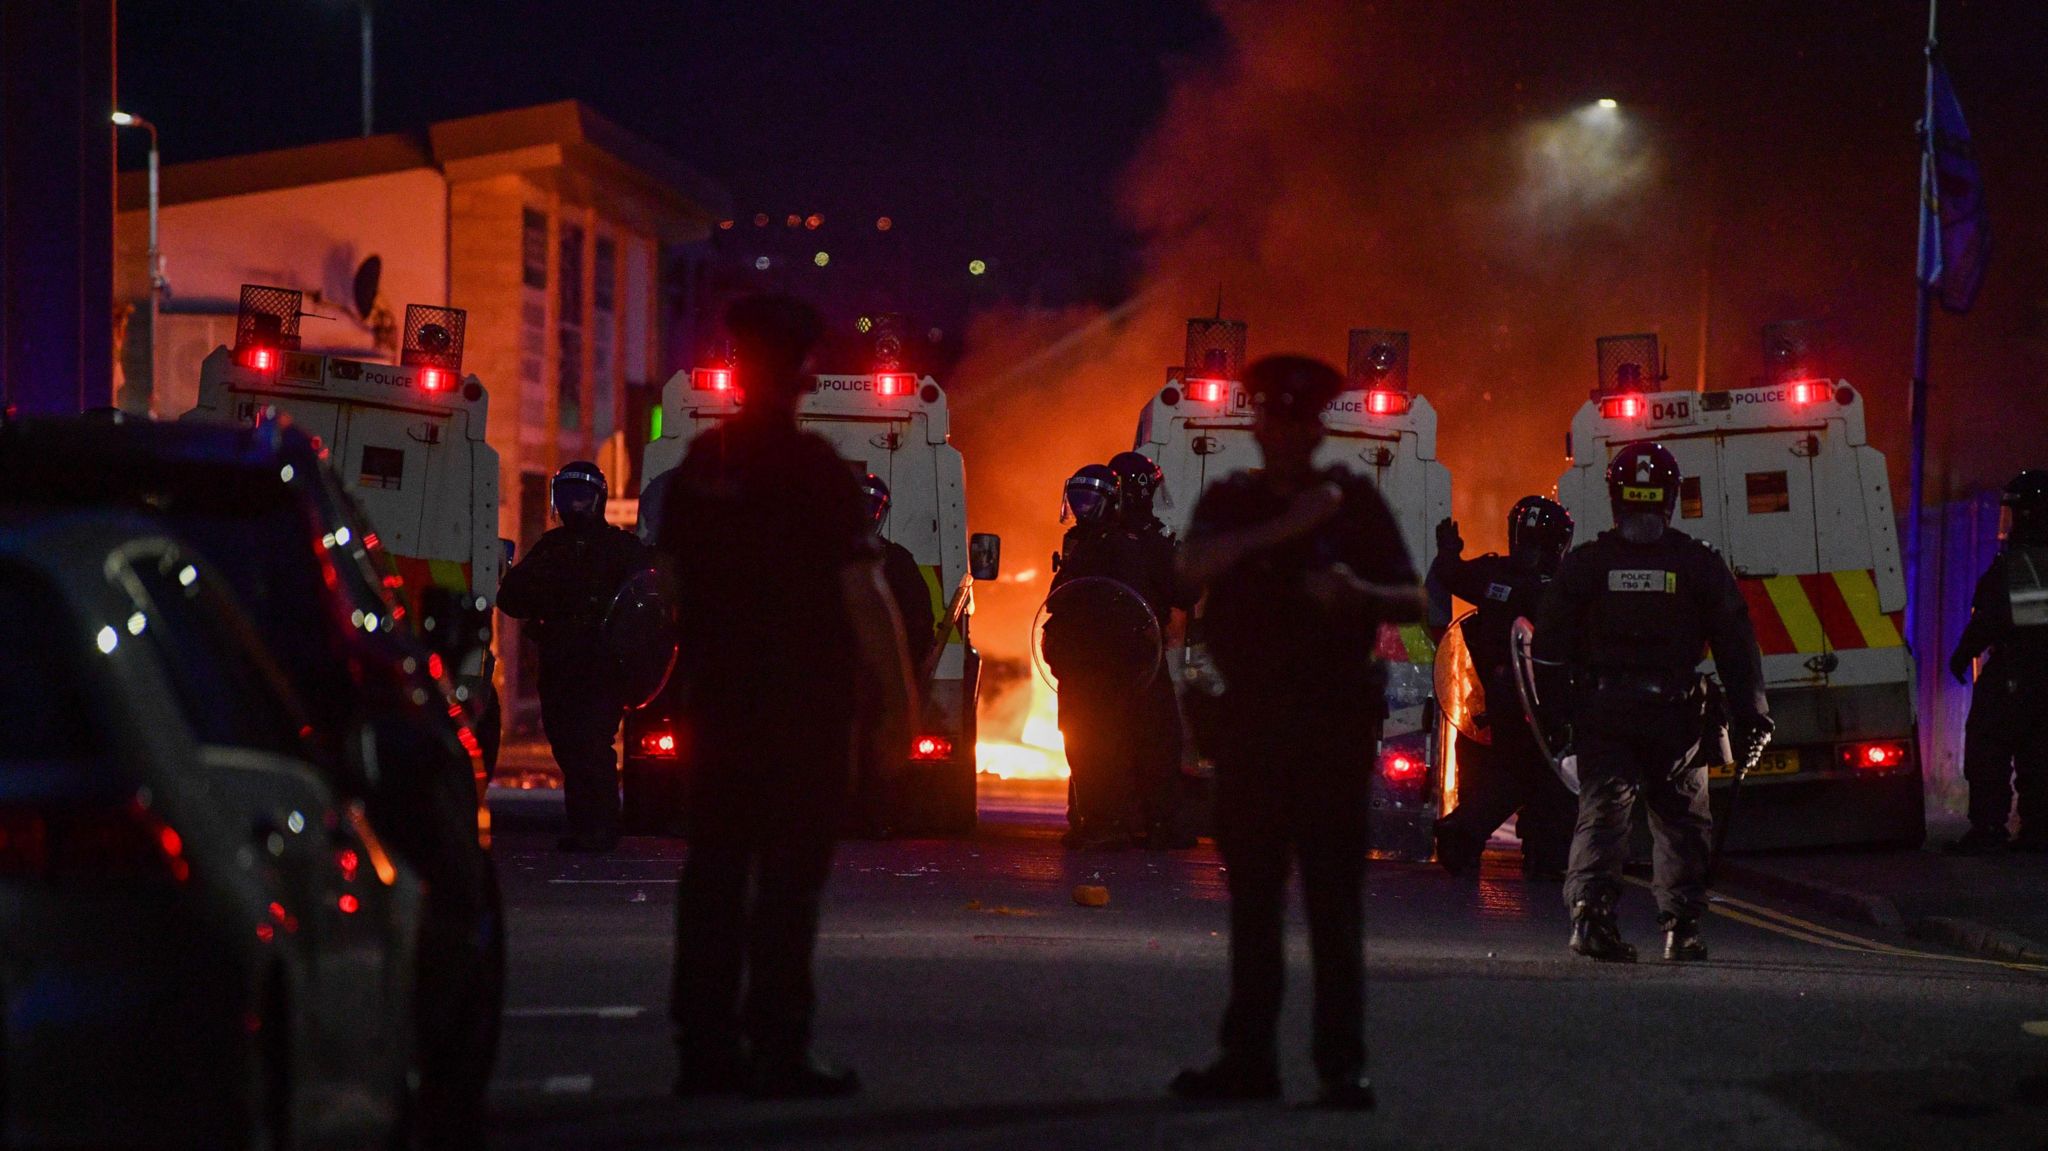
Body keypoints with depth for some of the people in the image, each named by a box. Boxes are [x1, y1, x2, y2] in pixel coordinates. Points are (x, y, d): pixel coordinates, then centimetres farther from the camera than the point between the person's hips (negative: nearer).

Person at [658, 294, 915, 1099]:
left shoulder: (699, 465, 5)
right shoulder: (815, 469, -11)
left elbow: (670, 580, 13)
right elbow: (863, 594, -14)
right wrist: (898, 697, -8)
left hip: (717, 695, 5)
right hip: (806, 701, -5)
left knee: (714, 868, 9)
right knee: (789, 875, -3)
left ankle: (704, 1044, 10)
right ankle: (777, 1052, -4)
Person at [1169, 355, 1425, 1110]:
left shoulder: (1355, 501, 6)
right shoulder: (1232, 503, 10)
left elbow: (1413, 602, 4)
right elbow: (1193, 565, -10)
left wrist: (1357, 593, -17)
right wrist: (1285, 528, -20)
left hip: (1332, 719, -2)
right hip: (1251, 717, 3)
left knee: (1334, 895, -6)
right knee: (1252, 892, 5)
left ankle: (1342, 1065, -6)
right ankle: (1249, 1056, 10)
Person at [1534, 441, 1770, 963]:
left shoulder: (1584, 564, 1)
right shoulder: (1701, 564, 1)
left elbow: (1550, 648, 0)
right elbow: (1737, 647, 2)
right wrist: (1751, 717, 7)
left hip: (1601, 711, 0)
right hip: (1674, 715, 0)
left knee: (1602, 809, 0)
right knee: (1681, 817, 10)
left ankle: (1591, 908, -21)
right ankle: (1682, 926, 5)